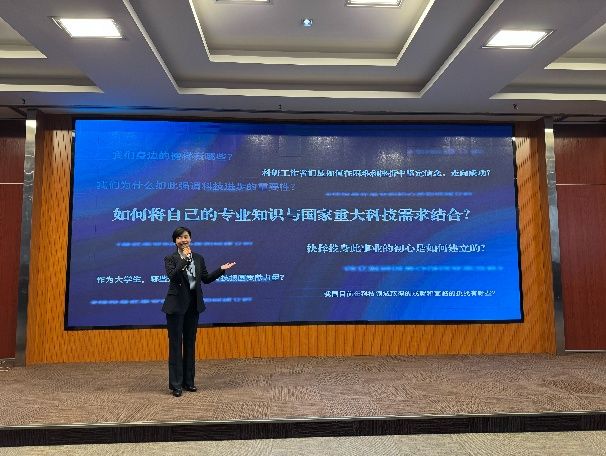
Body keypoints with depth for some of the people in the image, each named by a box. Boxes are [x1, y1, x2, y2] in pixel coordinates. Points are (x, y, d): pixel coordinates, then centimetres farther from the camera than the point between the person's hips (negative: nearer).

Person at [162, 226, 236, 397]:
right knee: (175, 344, 1)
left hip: (193, 304, 5)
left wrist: (221, 269, 0)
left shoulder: (198, 258, 7)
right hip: (176, 305, -4)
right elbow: (172, 276, -22)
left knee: (190, 343, 12)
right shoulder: (170, 258, -5)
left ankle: (188, 381, 23)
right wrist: (185, 258, -25)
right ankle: (175, 384, 9)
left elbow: (206, 279, 10)